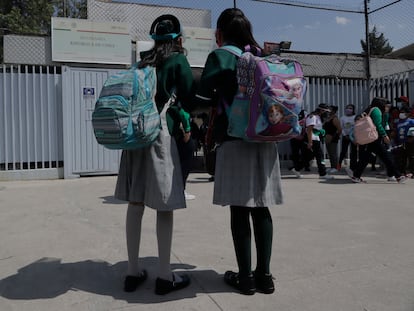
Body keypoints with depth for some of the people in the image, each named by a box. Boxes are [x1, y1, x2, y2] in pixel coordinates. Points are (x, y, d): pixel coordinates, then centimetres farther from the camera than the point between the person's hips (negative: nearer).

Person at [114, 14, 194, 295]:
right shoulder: (178, 60, 1)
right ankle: (165, 276, 8)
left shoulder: (143, 61, 17)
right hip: (159, 133, -6)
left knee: (135, 203, 8)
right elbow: (189, 101, 1)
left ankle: (133, 272, 17)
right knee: (164, 206, 0)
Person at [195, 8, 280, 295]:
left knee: (240, 210, 1)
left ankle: (245, 277, 9)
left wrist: (218, 100, 13)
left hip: (235, 141, -5)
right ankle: (264, 275, 15)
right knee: (261, 208, 7)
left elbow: (201, 100, -7)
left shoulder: (221, 56, 0)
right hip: (265, 140, 5)